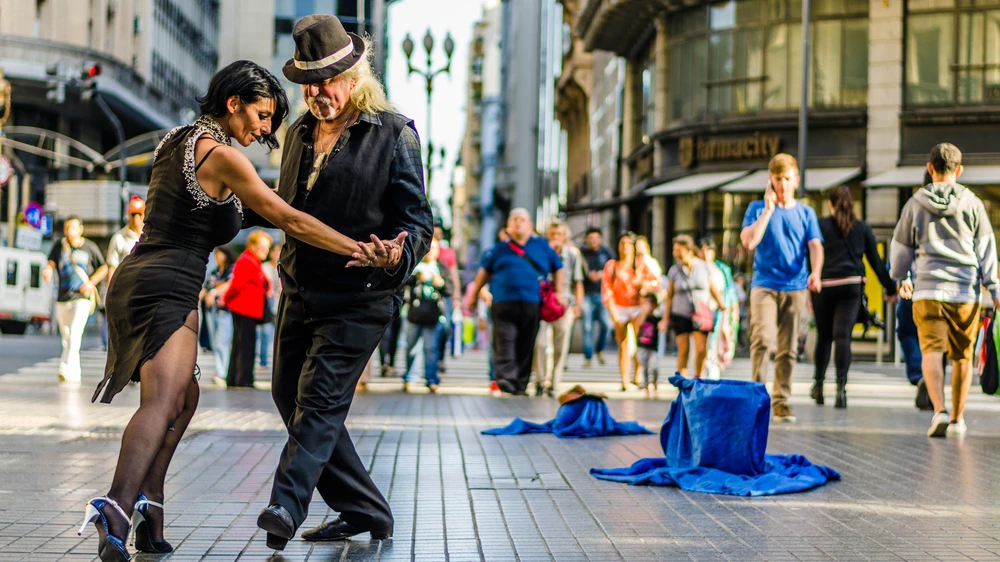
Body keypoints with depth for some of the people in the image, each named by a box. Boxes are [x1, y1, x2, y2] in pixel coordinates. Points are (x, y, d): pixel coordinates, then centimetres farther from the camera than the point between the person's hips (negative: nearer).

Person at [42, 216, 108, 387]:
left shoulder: (90, 247, 0)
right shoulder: (59, 246, 6)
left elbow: (104, 268, 9)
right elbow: (51, 263, -4)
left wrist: (91, 282, -6)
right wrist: (47, 271, -28)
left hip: (82, 297, -4)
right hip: (63, 298, 4)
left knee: (75, 333, -21)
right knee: (66, 338, 11)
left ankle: (66, 370, -30)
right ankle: (75, 373, 23)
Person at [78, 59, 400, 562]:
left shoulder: (178, 141, 19)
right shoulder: (221, 155, -9)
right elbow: (289, 219, -12)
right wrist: (362, 251, -11)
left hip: (134, 281, 10)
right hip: (165, 289, -10)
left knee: (183, 396, 19)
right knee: (165, 400, -22)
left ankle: (148, 503, 11)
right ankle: (116, 508, -40)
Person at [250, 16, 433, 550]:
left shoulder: (394, 133, -6)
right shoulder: (299, 133, 13)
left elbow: (417, 220, -10)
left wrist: (398, 255, -29)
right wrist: (235, 206, 17)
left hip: (359, 296, -7)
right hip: (299, 291, 7)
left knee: (320, 399, -15)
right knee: (289, 395, 9)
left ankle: (286, 506, -21)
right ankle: (362, 510, 18)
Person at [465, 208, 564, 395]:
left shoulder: (542, 247, 15)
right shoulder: (500, 249, 14)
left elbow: (558, 268, 21)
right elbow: (484, 272, 22)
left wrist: (559, 292, 11)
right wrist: (473, 297, 22)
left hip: (531, 305, 1)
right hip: (503, 303, -1)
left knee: (526, 345, 1)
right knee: (504, 341, -15)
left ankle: (521, 383, 7)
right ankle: (505, 377, -24)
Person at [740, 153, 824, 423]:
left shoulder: (806, 213, 12)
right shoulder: (757, 208, 7)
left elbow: (815, 246, 0)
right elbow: (748, 241, -7)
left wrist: (815, 273, -20)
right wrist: (769, 210, -6)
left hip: (795, 287, 2)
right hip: (764, 285, -2)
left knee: (788, 348, 2)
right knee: (762, 339, -19)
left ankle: (781, 402, 8)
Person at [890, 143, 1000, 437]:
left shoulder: (915, 204, 6)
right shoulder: (972, 204, 4)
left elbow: (900, 247, 15)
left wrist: (900, 279, 32)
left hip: (928, 291, -1)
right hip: (965, 292, 1)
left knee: (931, 352, -7)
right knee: (962, 358, 12)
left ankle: (940, 410, -28)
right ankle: (957, 418, 20)